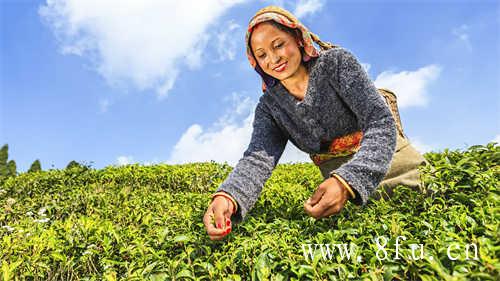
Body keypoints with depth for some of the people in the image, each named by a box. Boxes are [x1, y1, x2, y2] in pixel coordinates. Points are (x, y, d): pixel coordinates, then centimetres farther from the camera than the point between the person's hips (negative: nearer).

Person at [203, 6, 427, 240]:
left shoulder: (337, 62, -13)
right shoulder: (269, 107, -4)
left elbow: (381, 122, -23)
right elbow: (258, 157, -20)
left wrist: (348, 180, -40)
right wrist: (228, 197, -43)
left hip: (387, 157, -1)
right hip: (338, 179, 2)